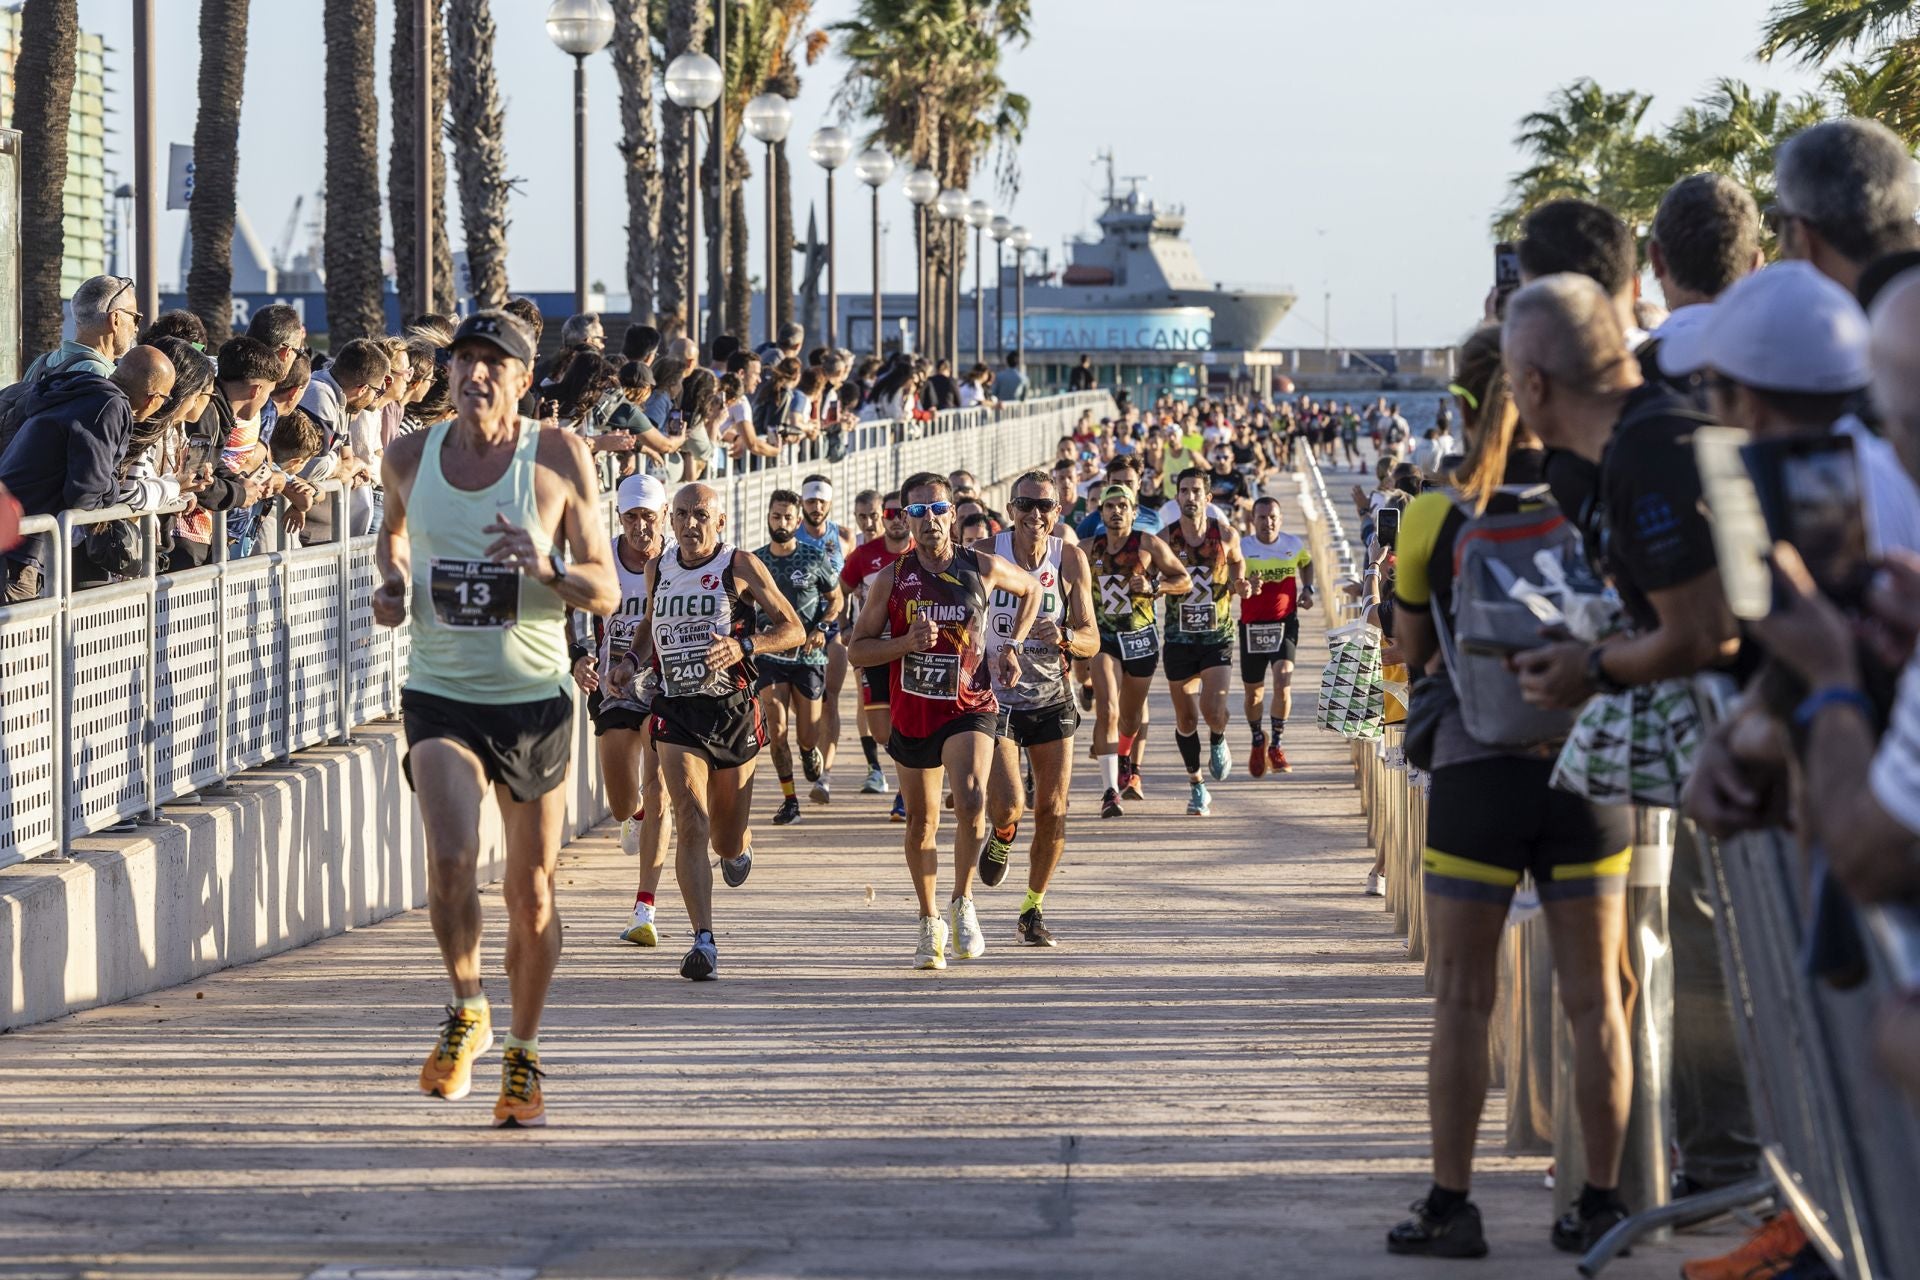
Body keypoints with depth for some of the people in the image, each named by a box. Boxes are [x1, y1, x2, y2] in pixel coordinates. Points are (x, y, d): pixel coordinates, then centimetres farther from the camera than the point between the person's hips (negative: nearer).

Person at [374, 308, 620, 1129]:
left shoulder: (559, 458, -6)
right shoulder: (410, 457, 1)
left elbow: (606, 593, -4)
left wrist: (547, 568, -24)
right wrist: (392, 585, 3)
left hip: (534, 698, 0)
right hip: (440, 694, 0)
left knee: (531, 892, 8)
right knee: (451, 859, -22)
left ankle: (524, 1052, 28)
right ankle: (467, 1012, 3)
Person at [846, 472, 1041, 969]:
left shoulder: (983, 568, -3)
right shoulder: (891, 579, -4)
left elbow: (1030, 590, 18)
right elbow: (856, 650, -1)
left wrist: (1011, 646, 5)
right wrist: (907, 643, -17)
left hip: (969, 708, -2)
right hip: (912, 713, 2)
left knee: (971, 797, -27)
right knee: (921, 823, 12)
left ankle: (963, 904, -9)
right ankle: (929, 921, 32)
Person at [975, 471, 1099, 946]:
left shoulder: (1070, 560, -5)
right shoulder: (987, 554, -9)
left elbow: (1092, 640, -3)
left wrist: (1063, 637, -25)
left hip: (1052, 698, 2)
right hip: (997, 698, -2)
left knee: (1052, 811, 1)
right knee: (1007, 806, -16)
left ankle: (1033, 910, 19)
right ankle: (1001, 837, 22)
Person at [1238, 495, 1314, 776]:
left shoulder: (1294, 544, -1)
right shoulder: (1242, 548, -9)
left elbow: (1307, 562, 23)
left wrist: (1307, 588, 7)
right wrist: (1246, 587, -43)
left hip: (1285, 624, 0)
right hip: (1252, 626, 0)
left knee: (1283, 682, -18)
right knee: (1253, 691, 9)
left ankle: (1277, 746, -5)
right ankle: (1257, 740, 36)